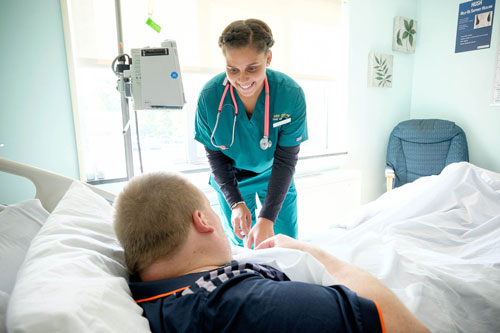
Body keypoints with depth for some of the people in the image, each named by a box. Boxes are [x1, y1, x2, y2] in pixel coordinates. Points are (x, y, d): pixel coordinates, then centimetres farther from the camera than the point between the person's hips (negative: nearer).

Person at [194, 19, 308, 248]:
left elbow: (286, 160, -23)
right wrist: (235, 202, -23)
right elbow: (215, 154, -12)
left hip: (273, 175, 0)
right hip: (231, 179, 1)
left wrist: (267, 218, -29)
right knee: (240, 245, 10)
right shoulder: (209, 96, -24)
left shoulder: (291, 95, -26)